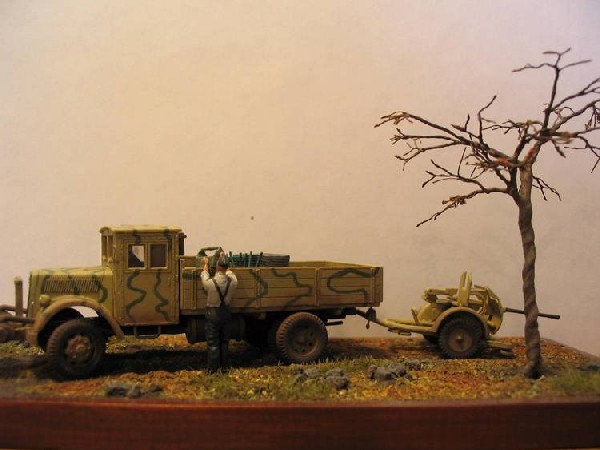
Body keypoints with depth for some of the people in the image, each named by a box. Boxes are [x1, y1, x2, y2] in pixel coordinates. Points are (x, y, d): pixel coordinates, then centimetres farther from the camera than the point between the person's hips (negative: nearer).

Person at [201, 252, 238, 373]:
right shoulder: (232, 281, -12)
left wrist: (206, 264, 20)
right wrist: (225, 259, 26)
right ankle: (225, 367, 23)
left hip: (213, 313, -4)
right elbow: (230, 273, 12)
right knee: (224, 341, 16)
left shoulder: (211, 282, -22)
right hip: (226, 312, 4)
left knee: (213, 343, 4)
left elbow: (204, 276, 2)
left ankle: (213, 369, 8)